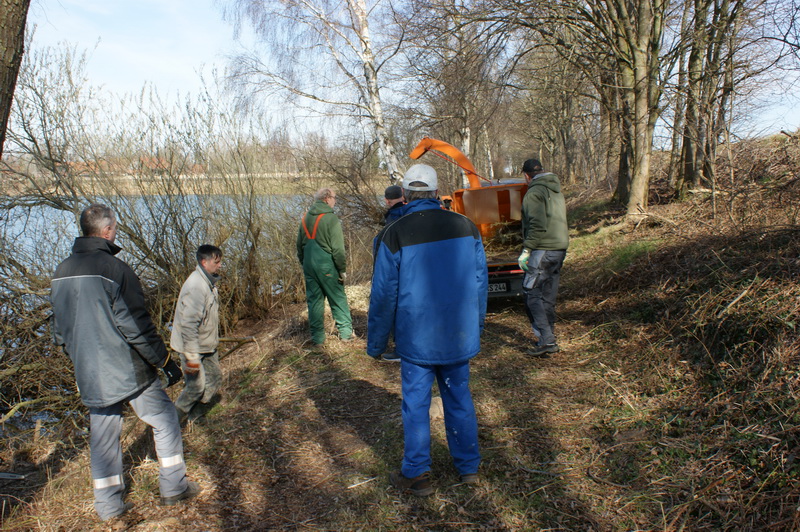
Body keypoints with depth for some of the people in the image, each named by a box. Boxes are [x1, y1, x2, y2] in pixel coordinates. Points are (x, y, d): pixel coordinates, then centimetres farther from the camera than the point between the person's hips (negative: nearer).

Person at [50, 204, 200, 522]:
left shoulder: (61, 273, 5)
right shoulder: (114, 268, -18)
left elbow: (59, 332, 14)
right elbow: (136, 326, -19)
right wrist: (166, 362, -11)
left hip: (90, 377, 7)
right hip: (128, 371, -7)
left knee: (103, 435, 17)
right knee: (164, 419, 10)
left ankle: (108, 505, 27)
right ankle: (173, 486, 18)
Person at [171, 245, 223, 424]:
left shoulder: (209, 282, 6)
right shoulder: (195, 286, -26)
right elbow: (188, 323, -29)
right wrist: (192, 358, -27)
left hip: (207, 345, 10)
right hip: (192, 346, -10)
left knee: (215, 378, 13)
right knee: (196, 386, -4)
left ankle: (195, 415, 28)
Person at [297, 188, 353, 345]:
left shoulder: (305, 218, 9)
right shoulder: (331, 218, -13)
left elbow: (299, 245, 16)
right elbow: (338, 249, -15)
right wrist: (342, 270, -8)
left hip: (309, 265, 6)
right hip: (326, 266, -6)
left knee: (314, 300, 11)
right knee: (338, 299, 6)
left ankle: (317, 336, 15)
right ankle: (346, 332, 14)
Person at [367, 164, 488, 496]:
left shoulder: (395, 235, -12)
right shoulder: (465, 227, -1)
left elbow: (383, 294, -9)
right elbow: (480, 281, 6)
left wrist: (375, 343, 3)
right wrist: (476, 326, 19)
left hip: (416, 338, -4)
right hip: (460, 335, 4)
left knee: (415, 405, 10)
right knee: (459, 399, 18)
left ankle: (416, 476, 23)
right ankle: (469, 468, 31)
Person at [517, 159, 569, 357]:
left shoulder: (535, 192, -10)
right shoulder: (557, 191, 19)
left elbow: (538, 225, -20)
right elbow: (559, 221, 18)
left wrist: (526, 250, -17)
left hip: (542, 250, -9)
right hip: (560, 247, 9)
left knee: (531, 293, -5)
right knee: (548, 296, 13)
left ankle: (546, 340, -9)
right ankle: (549, 339, 19)